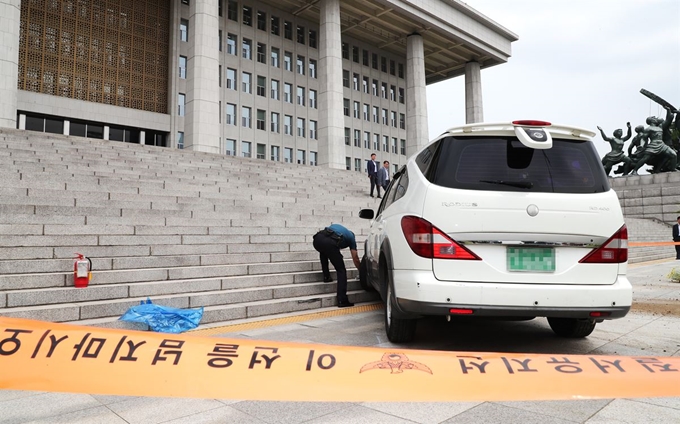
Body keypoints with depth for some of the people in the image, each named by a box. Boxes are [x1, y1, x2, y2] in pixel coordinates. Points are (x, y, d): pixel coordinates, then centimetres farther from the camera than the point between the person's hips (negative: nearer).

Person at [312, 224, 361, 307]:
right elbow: (355, 259, 30)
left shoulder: (335, 225, 42)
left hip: (317, 239, 4)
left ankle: (326, 276, 32)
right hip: (329, 243, -4)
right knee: (341, 271, 10)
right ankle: (342, 300, 3)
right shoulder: (351, 237, 31)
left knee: (324, 251, 41)